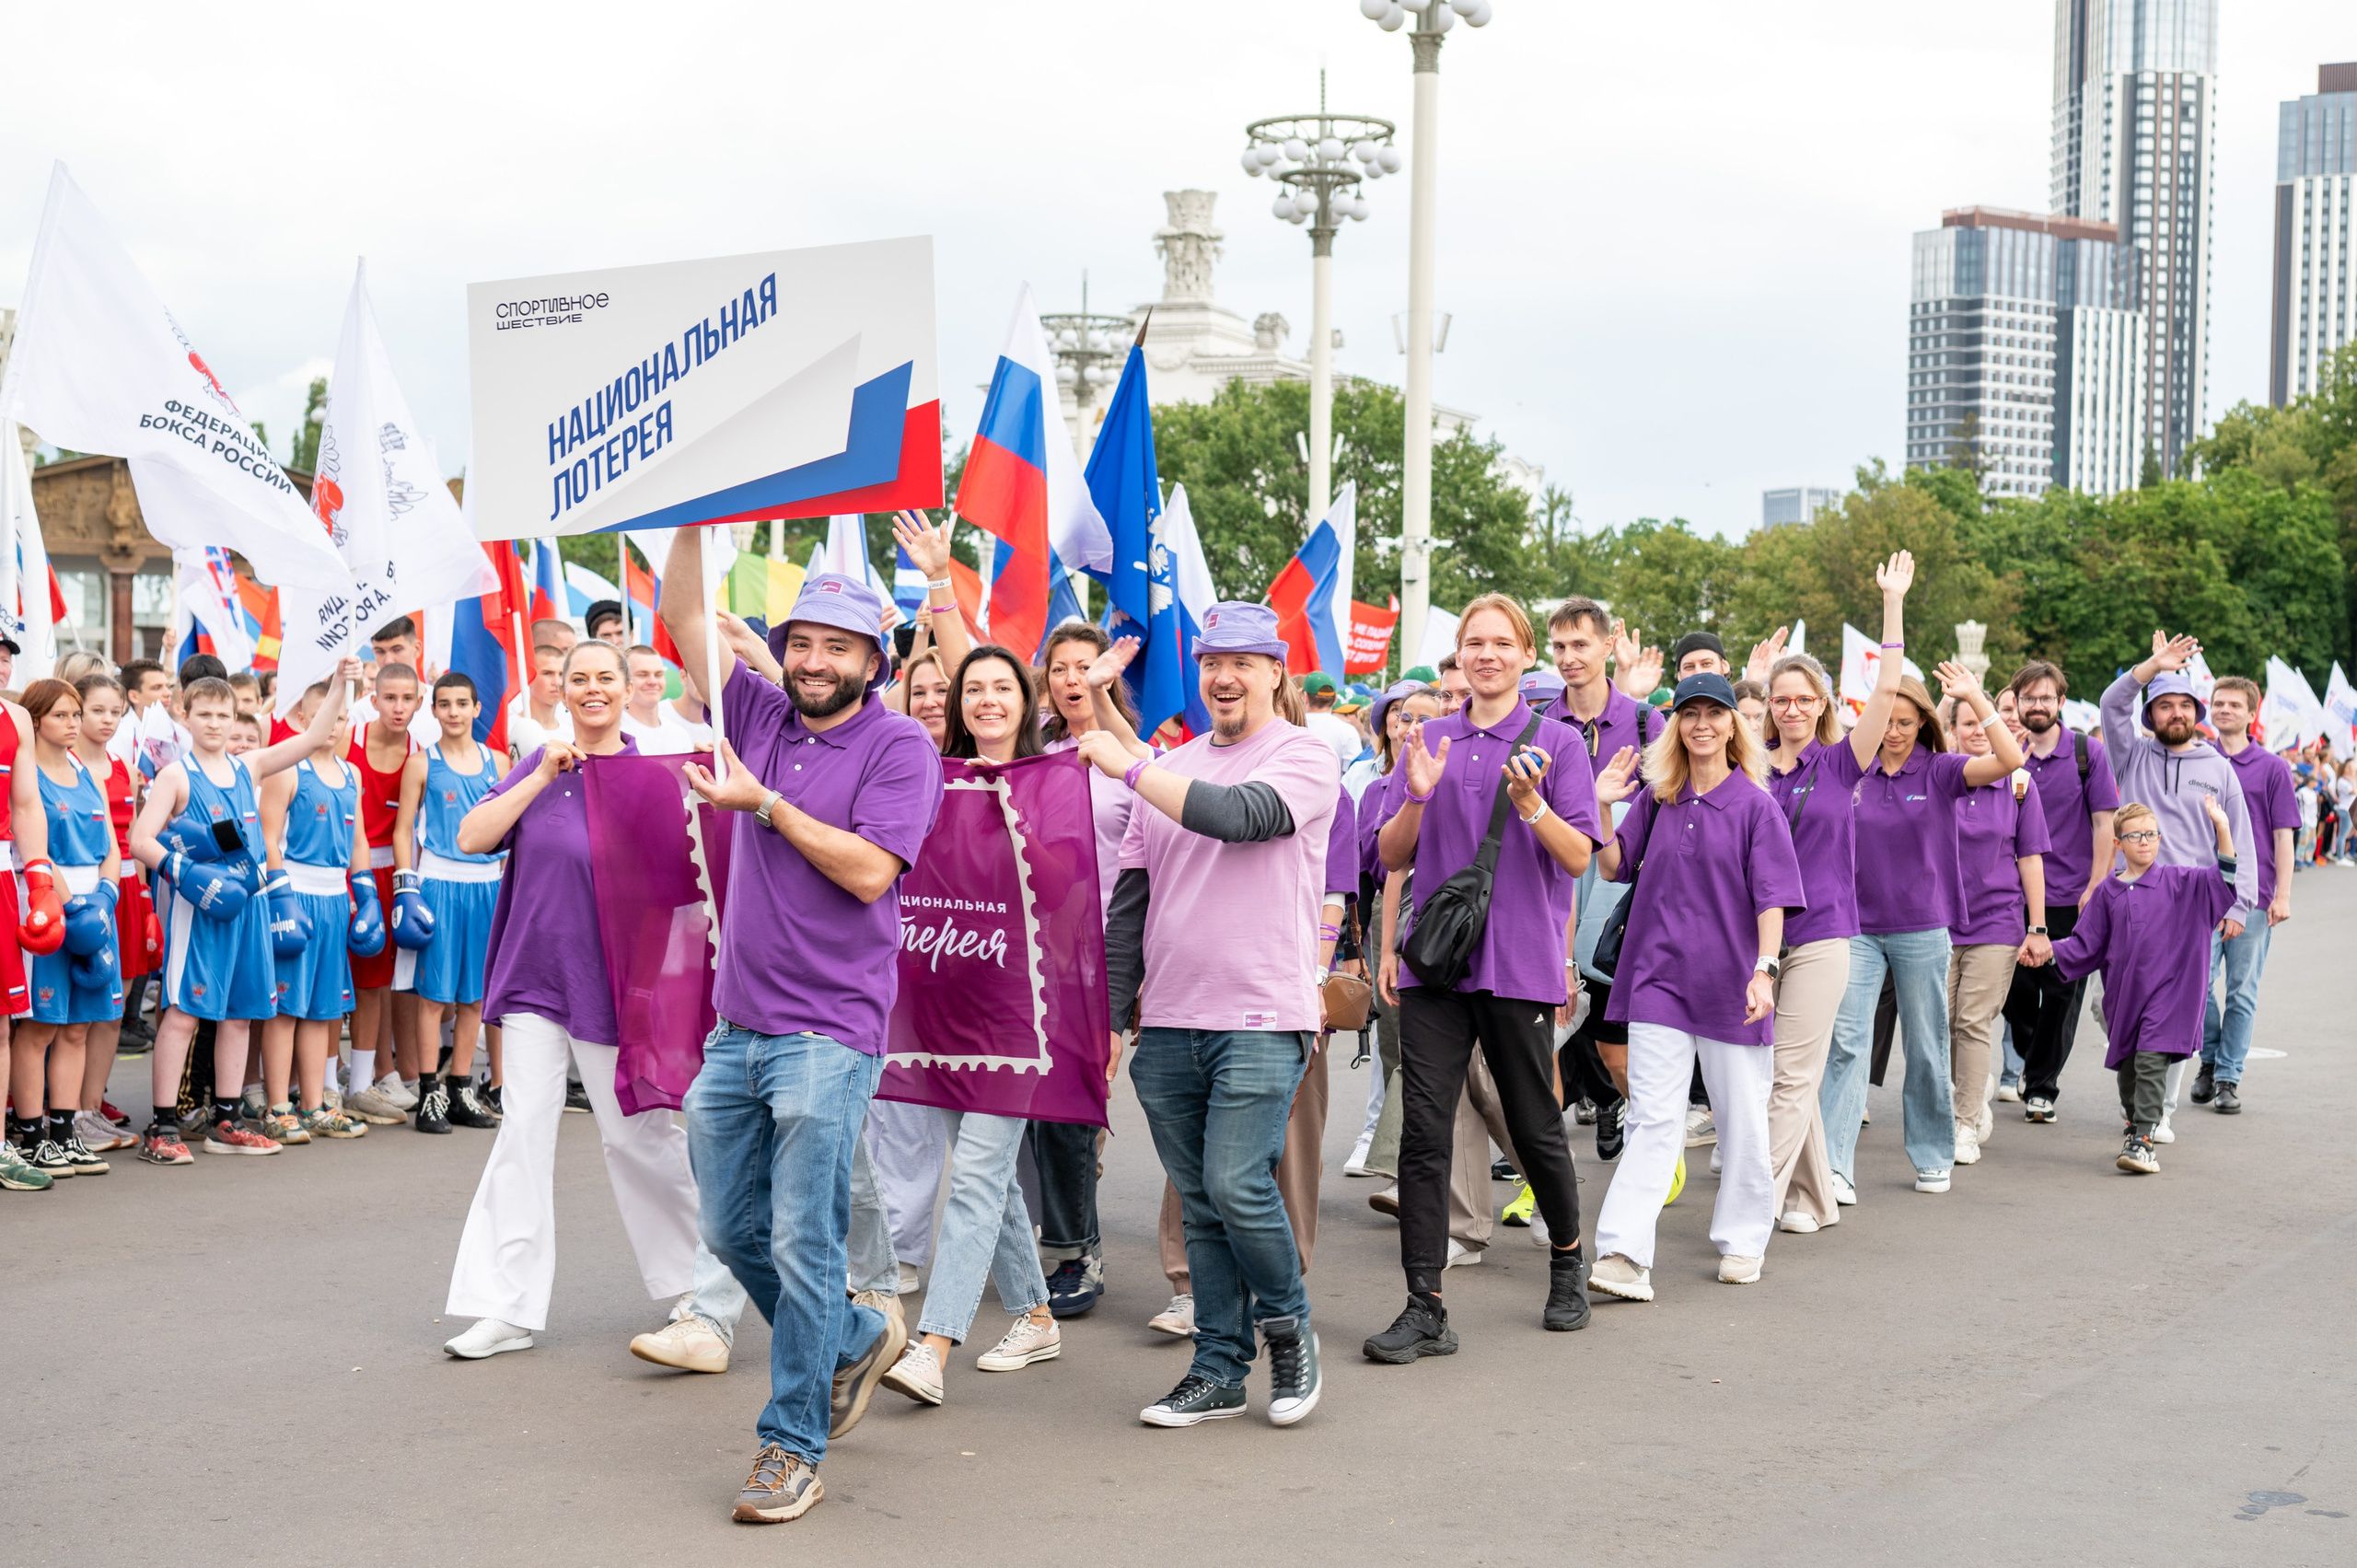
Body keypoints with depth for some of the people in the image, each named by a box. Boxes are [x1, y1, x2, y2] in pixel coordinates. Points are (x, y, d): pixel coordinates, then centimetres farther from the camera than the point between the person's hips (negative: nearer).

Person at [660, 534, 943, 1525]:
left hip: (827, 1036, -7)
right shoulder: (761, 717, 11)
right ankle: (857, 1341, 35)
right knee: (732, 1231, 14)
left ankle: (792, 1446, 6)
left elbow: (869, 869, -15)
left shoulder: (899, 746, -5)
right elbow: (684, 616, 11)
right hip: (736, 1030, 7)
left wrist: (765, 802, -12)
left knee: (803, 1247, -5)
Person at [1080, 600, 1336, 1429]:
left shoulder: (1305, 759, -1)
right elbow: (1131, 902, 16)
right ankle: (1218, 1370, 17)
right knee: (1201, 1204, 8)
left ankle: (1289, 1329, 12)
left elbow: (1237, 815, -22)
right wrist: (1111, 1014, 12)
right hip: (1168, 1025, 5)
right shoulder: (1168, 771, 15)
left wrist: (1129, 768, -13)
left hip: (1260, 1019, -5)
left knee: (1237, 1185, -13)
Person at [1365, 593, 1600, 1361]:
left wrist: (1528, 802, -21)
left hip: (1519, 963, -2)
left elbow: (1578, 858, -4)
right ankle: (1426, 1309, -3)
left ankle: (1567, 1257, 34)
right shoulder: (1430, 741, 11)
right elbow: (1393, 856, 9)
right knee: (1423, 1132, -5)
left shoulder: (1556, 742, 2)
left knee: (1535, 1127, 8)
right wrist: (1417, 795, -9)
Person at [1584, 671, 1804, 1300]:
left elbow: (1771, 897, -7)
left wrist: (1764, 970, -17)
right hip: (1659, 975, 2)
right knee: (1653, 1118, -4)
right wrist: (1601, 808, -2)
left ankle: (1742, 1240, 25)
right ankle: (1624, 1253, -12)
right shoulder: (1656, 799, 7)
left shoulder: (1755, 805, -3)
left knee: (1742, 1117, 9)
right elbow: (1615, 866, 12)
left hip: (1730, 980, -2)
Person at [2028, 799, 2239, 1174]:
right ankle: (2133, 1125, 35)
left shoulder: (2178, 882, 3)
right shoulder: (2107, 894, 9)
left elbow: (2223, 882, -10)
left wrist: (2222, 829, -21)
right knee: (2127, 1067, 13)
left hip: (2166, 991, -4)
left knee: (2151, 1061, -16)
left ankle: (2143, 1140, -18)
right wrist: (2046, 950, -3)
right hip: (2123, 995, 4)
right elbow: (2086, 946, 11)